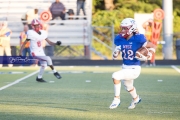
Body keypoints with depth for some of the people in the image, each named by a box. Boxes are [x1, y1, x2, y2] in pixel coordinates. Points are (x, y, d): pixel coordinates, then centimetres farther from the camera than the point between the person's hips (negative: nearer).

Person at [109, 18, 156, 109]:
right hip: (125, 67, 7)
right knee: (128, 87, 30)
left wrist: (147, 56, -26)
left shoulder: (137, 39, -21)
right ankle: (136, 98, 64)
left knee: (115, 76, -27)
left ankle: (117, 99, -9)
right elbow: (115, 56, 5)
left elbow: (153, 47, -11)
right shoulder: (120, 39, -4)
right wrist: (115, 53, -18)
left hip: (134, 69, -7)